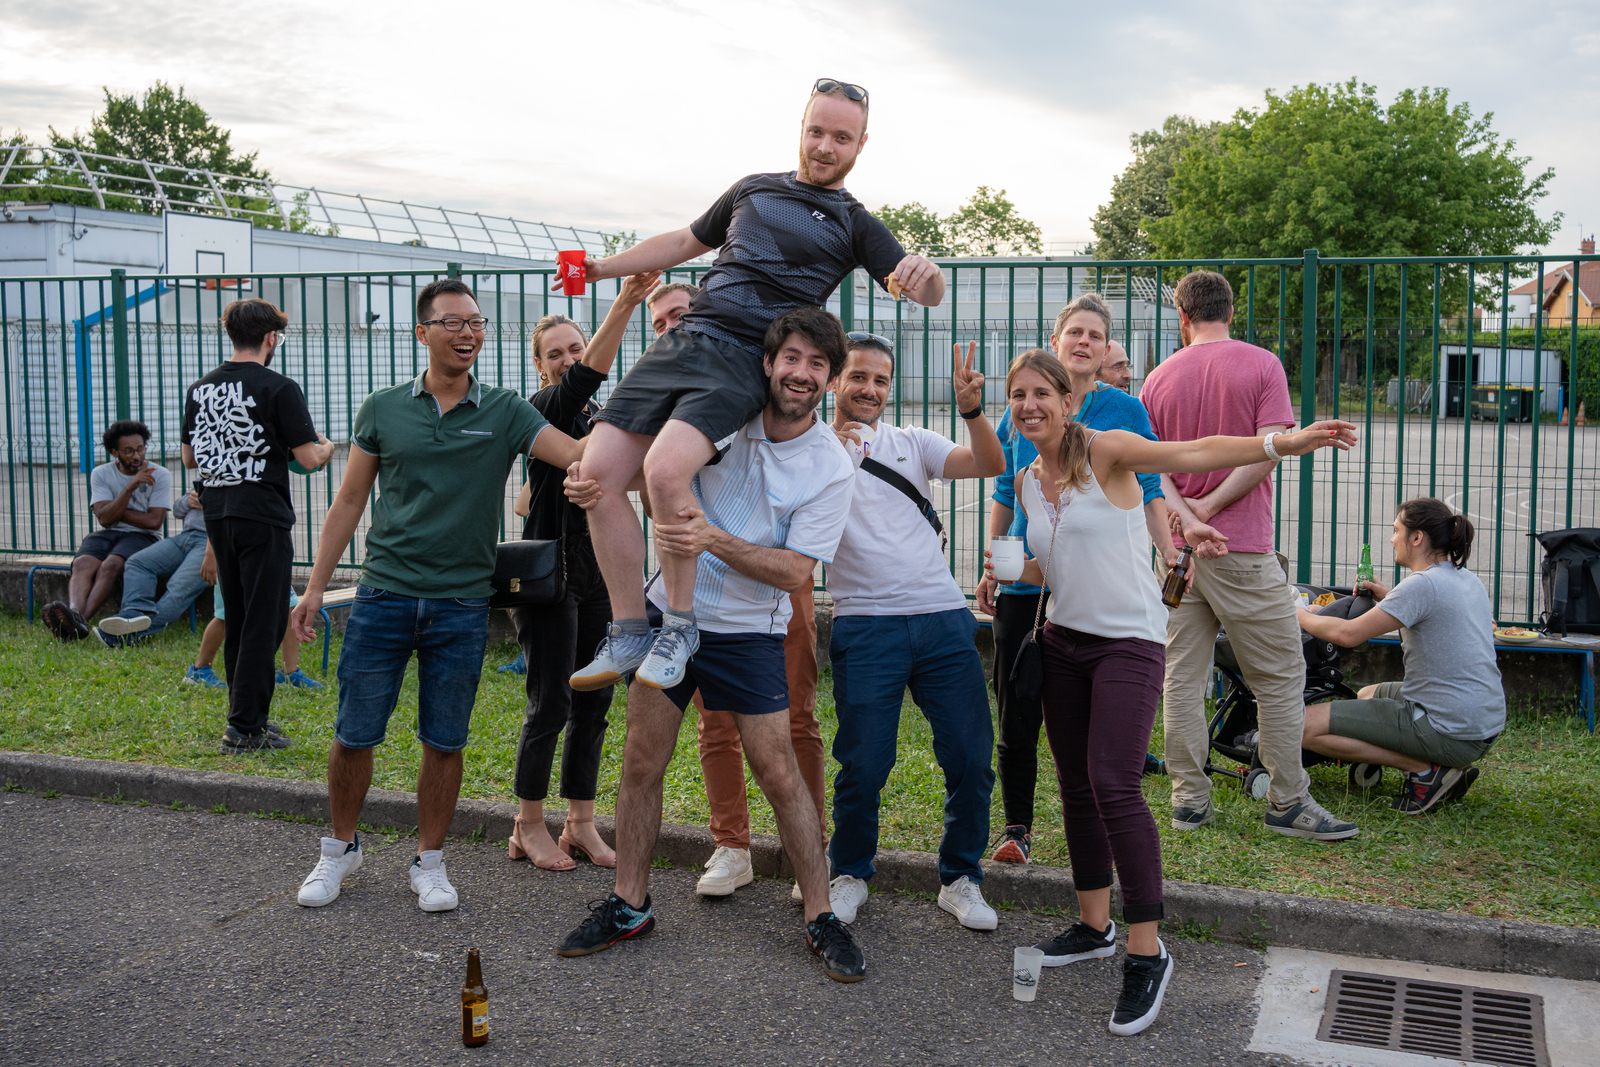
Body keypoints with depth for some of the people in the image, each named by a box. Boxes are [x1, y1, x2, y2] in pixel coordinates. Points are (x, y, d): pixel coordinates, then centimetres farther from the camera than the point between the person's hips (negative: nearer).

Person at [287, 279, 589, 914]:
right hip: (384, 594, 0)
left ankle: (429, 861, 24)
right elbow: (349, 502, 9)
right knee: (354, 735, 5)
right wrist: (315, 587, 6)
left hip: (462, 604, 0)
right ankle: (341, 848, 27)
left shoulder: (504, 412, 1)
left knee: (444, 742, 8)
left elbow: (583, 456, -11)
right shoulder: (383, 409, 4)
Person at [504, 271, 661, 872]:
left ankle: (581, 824, 19)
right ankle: (528, 828, 13)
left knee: (593, 704, 9)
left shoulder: (599, 415, 13)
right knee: (550, 704, -2)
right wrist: (623, 305, -44)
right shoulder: (545, 409, -10)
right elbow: (587, 376, -31)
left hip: (597, 574, 7)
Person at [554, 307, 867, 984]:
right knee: (642, 762, 6)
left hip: (749, 632, -2)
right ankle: (629, 905, 23)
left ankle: (821, 918, 14)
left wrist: (716, 540, -31)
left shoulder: (830, 470, -12)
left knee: (779, 774, -1)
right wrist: (596, 476, -16)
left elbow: (793, 570, -16)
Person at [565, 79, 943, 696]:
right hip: (681, 340, 5)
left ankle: (680, 625, -11)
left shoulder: (855, 225, 10)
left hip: (745, 361, -5)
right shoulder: (752, 189, 22)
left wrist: (924, 272, -26)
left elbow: (929, 295, -1)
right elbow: (686, 241, 34)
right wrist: (600, 267, 34)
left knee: (665, 468, -30)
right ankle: (629, 636, 0)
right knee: (598, 473, -10)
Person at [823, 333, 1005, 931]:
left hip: (944, 619, 3)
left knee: (971, 758, 1)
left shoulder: (913, 443, 15)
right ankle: (849, 875, 21)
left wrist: (971, 409, -14)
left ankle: (960, 879, 19)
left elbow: (991, 465, 2)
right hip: (866, 626, -2)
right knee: (863, 765, -3)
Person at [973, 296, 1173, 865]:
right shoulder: (1020, 412, 8)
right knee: (1018, 712, 4)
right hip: (1025, 582, 2)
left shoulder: (1125, 411, 3)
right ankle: (1017, 825, 18)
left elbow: (1147, 491, 2)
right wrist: (991, 568, 14)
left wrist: (1170, 552, -11)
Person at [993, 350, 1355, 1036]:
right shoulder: (1025, 482, 9)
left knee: (1114, 787, -16)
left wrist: (1283, 443, -35)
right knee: (1075, 786, 11)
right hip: (1063, 640, 7)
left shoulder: (1105, 451, -11)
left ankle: (1147, 953, -6)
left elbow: (1195, 454, -23)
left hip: (1127, 642, -7)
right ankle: (1095, 927, 25)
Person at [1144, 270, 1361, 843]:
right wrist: (1210, 507, -9)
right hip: (1243, 550, -4)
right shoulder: (1261, 365, -1)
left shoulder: (1159, 378, 9)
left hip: (1178, 550, 4)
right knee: (1280, 676, 4)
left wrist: (1187, 520, -10)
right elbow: (1269, 450, -12)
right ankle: (1288, 803, 6)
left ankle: (1189, 800, 11)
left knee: (1182, 678, 7)